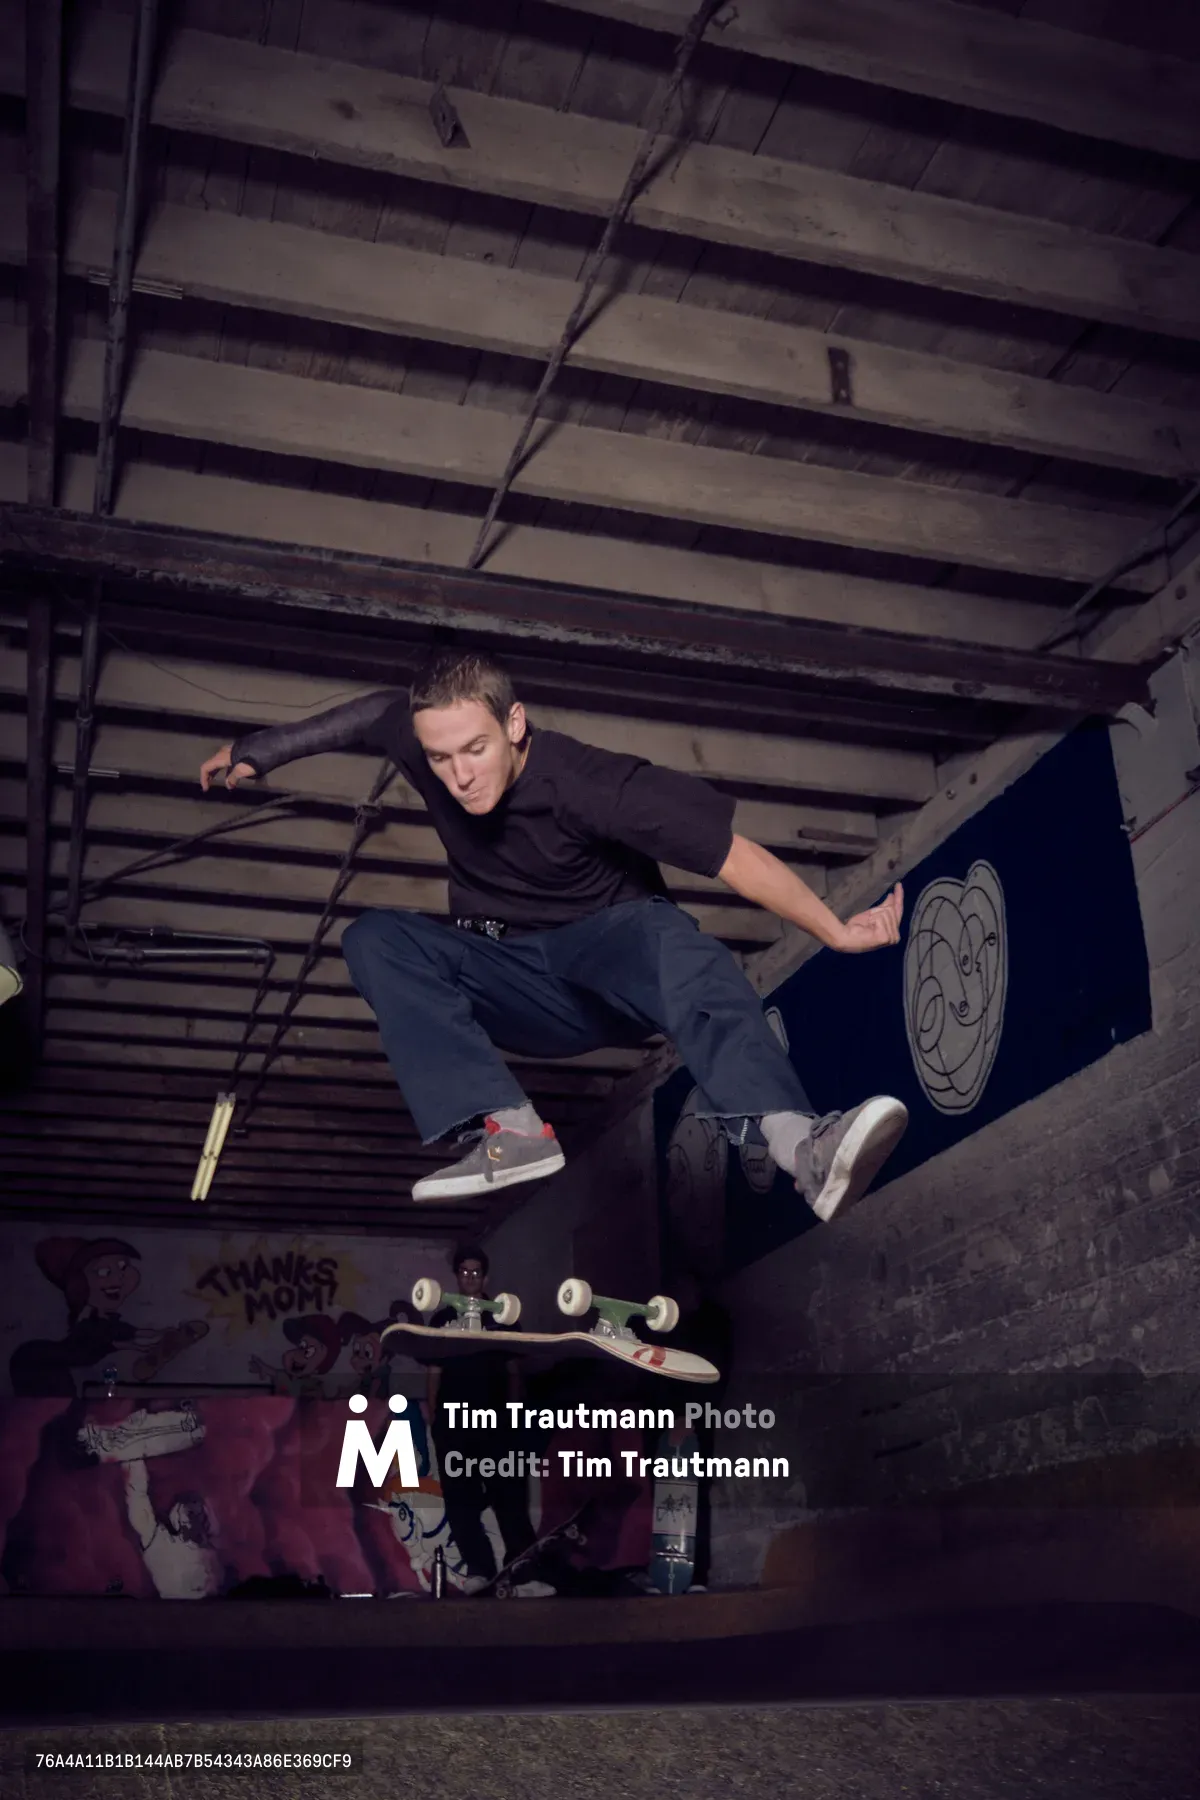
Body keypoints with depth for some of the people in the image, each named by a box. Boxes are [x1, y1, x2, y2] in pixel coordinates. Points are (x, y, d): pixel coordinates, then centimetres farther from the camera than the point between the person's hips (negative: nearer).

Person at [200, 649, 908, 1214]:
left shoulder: (586, 783, -24)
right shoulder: (425, 734, -10)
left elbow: (735, 854, -25)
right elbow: (374, 711, 15)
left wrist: (837, 930, -31)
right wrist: (260, 749, 19)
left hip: (608, 953, -4)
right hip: (516, 987, 5)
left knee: (665, 931, -39)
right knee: (375, 939, -19)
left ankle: (801, 1145, -59)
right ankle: (510, 1127, -35)